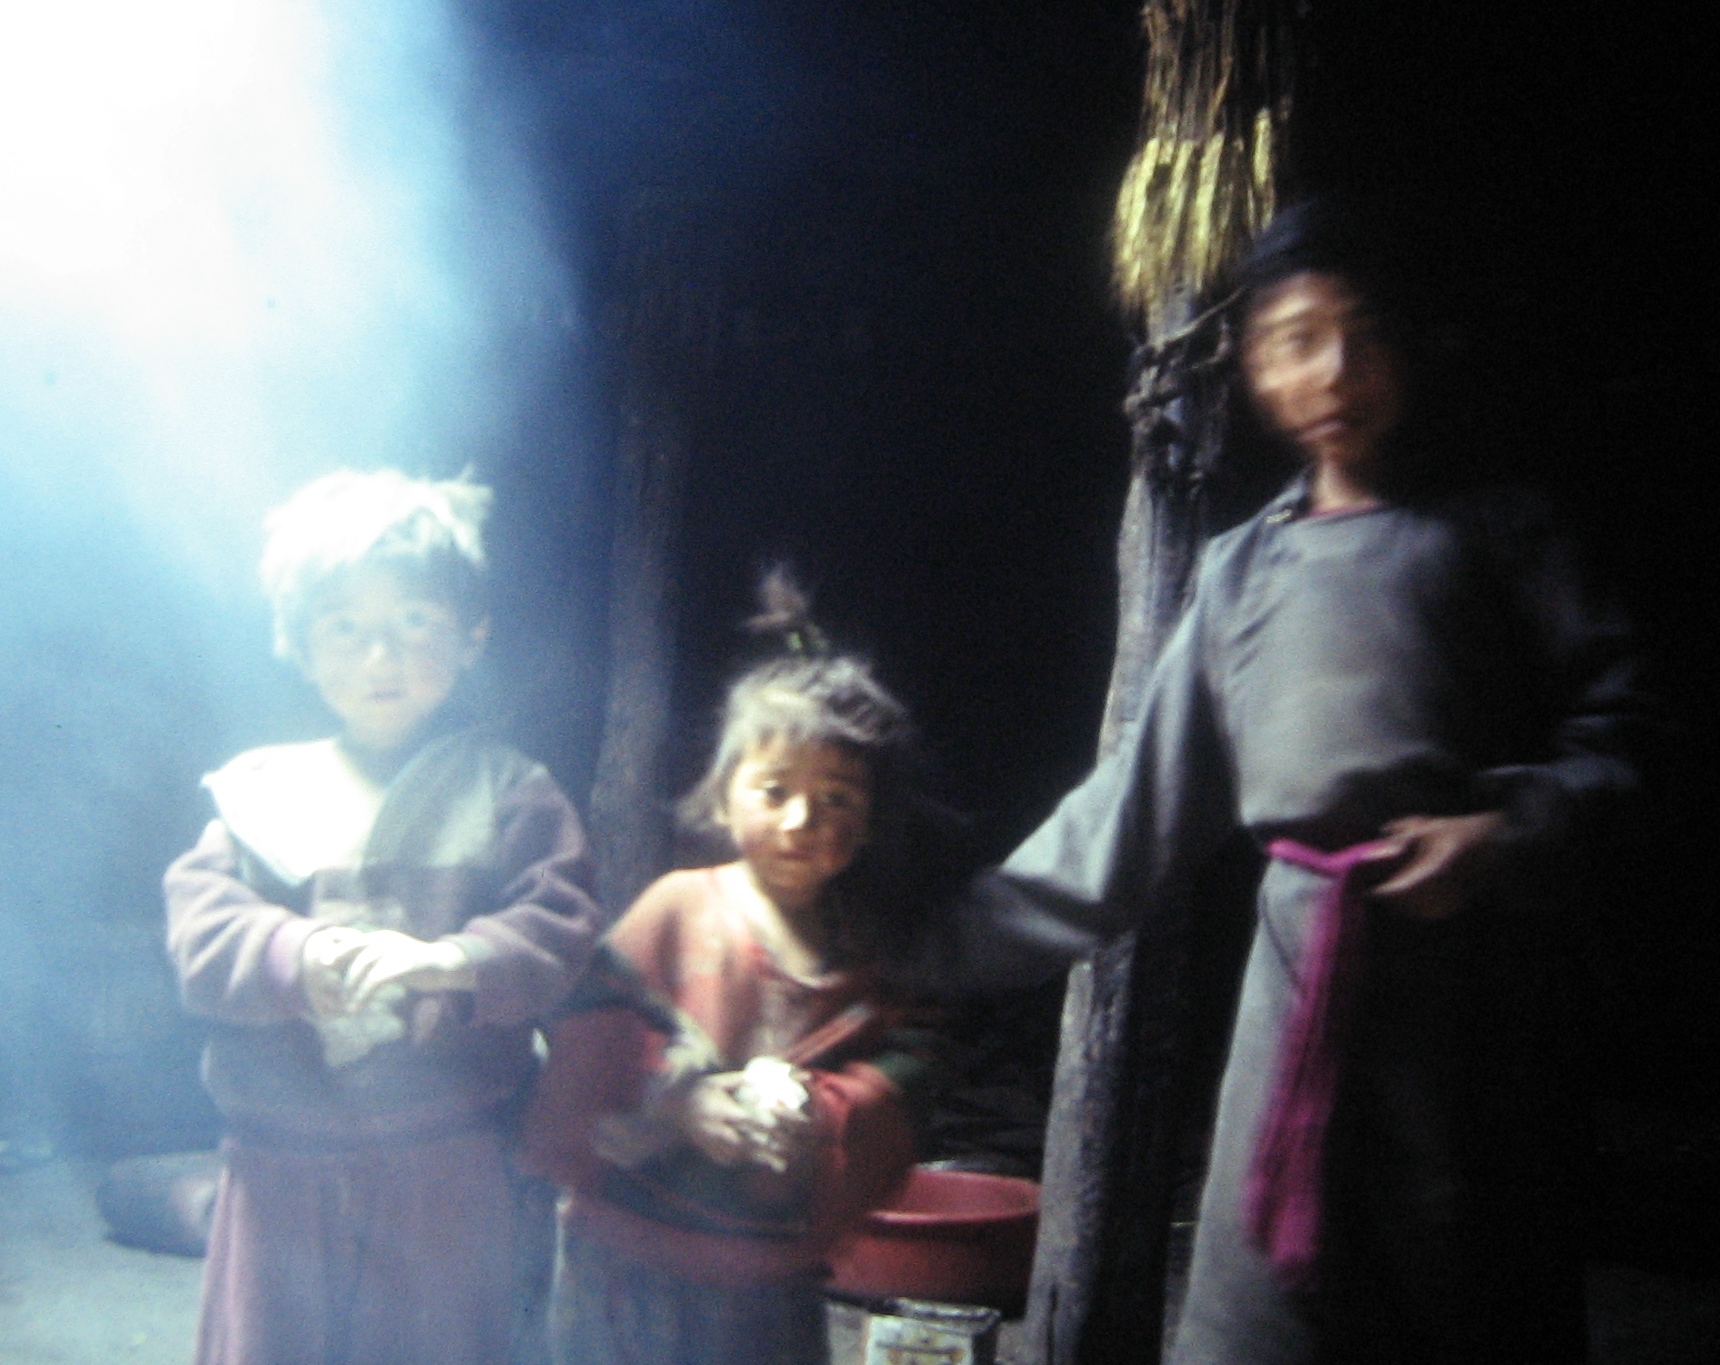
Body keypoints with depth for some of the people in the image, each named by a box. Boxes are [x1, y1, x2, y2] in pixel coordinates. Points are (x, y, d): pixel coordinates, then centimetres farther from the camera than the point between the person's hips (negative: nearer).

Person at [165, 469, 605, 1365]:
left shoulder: (510, 795, 1)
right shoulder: (259, 791, 6)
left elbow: (559, 932, -10)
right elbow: (199, 929, -5)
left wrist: (455, 960, -30)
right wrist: (299, 954, -26)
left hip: (449, 1171, -1)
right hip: (282, 1165, 2)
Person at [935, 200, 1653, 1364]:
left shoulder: (1494, 538, 10)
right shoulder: (1245, 571, 16)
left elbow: (1612, 726, 2)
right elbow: (1147, 794, 15)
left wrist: (1510, 830, -16)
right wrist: (972, 928, 12)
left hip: (1474, 954, -2)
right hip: (1308, 955, 2)